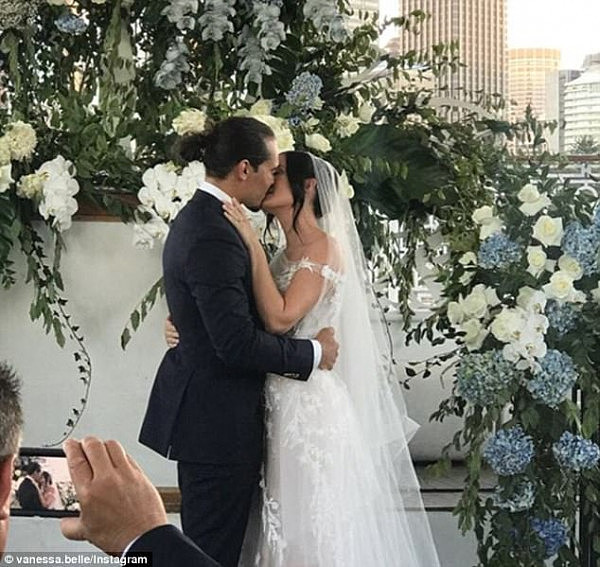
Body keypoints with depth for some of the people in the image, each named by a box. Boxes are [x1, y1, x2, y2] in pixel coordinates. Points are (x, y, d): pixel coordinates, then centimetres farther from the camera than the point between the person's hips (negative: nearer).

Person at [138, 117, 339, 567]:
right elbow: (237, 343, -24)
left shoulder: (195, 218, 11)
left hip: (197, 408, 11)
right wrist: (313, 353, -12)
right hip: (219, 420, -10)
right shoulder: (214, 236, -21)